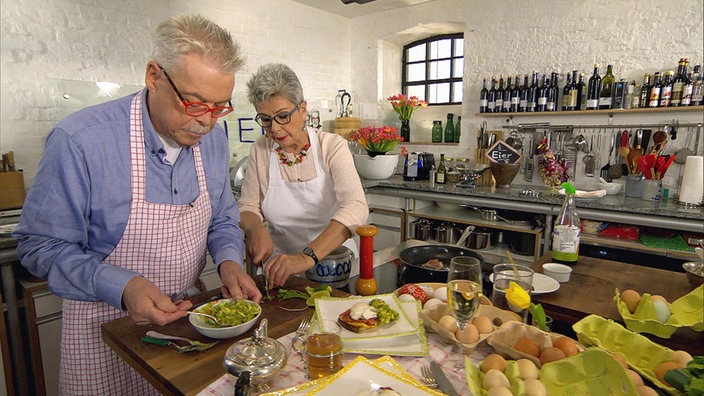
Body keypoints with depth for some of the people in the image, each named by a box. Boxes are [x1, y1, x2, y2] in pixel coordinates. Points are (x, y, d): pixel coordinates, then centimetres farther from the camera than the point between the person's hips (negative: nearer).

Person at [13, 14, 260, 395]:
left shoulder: (213, 139, -7)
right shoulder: (78, 141, -23)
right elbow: (40, 245, -16)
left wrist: (229, 261, -14)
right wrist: (121, 287, -29)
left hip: (188, 312, 5)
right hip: (106, 326, -4)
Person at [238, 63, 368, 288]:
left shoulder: (332, 146, -7)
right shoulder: (260, 151, 2)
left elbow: (355, 207, -21)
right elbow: (247, 206, 9)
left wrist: (307, 257, -33)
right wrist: (256, 228, -15)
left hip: (334, 260, -2)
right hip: (280, 270, 2)